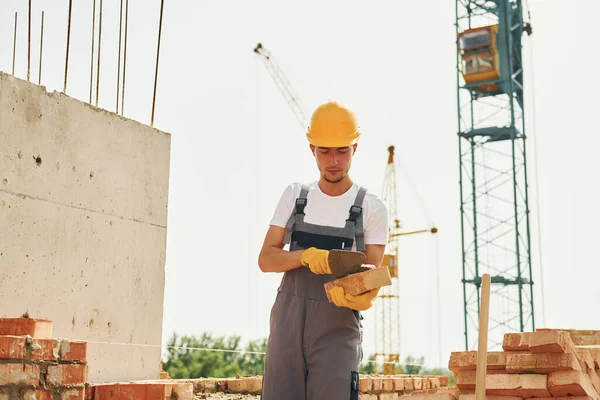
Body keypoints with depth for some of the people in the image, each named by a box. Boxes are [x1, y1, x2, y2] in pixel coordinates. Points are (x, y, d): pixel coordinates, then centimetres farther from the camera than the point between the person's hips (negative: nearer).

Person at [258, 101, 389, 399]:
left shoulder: (371, 208, 2)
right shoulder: (294, 196, 10)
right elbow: (266, 259, 4)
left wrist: (362, 297, -25)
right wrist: (306, 255, -17)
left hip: (337, 328, -2)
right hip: (287, 321, 3)